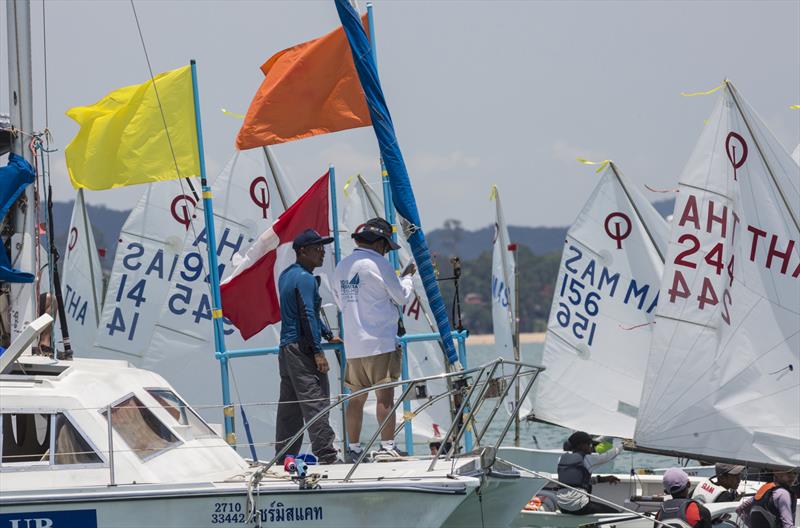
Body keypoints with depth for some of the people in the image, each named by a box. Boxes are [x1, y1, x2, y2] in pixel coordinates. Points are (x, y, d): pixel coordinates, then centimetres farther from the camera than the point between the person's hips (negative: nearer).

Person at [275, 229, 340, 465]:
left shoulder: (287, 275, 18)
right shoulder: (305, 278, -12)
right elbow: (307, 315, -18)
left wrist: (328, 335, 26)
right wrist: (318, 351, -19)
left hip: (286, 347, 10)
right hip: (302, 348, -10)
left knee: (289, 406, 11)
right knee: (315, 402, -11)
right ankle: (325, 455, -15)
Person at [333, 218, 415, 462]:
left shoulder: (342, 267, 13)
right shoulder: (378, 263, -8)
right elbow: (402, 297, -1)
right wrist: (406, 276, 18)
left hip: (352, 345, 7)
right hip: (380, 342, -7)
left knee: (356, 397, 9)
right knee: (385, 396, -6)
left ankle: (354, 449, 9)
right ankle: (387, 447, -10)